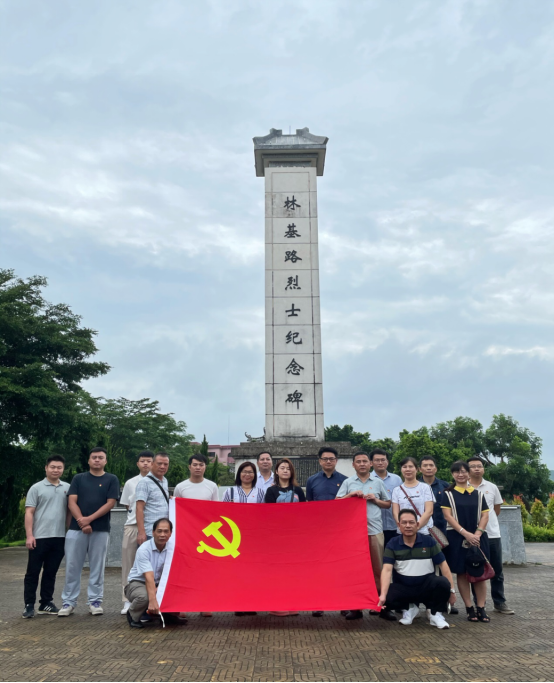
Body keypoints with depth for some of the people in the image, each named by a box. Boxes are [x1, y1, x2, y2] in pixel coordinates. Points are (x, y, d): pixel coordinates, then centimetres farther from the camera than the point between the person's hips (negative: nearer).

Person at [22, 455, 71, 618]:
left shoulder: (67, 488, 9)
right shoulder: (37, 488, 0)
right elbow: (29, 513, -4)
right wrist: (29, 535, -12)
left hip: (59, 537, 3)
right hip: (39, 537, -3)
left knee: (51, 572, 11)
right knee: (33, 572, 2)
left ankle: (46, 603, 20)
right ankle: (29, 605, 10)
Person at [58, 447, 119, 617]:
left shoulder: (111, 479, 5)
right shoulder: (78, 478, 9)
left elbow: (110, 503, -4)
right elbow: (72, 502, 1)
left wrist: (89, 519, -11)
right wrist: (81, 520, -13)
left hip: (101, 530, -1)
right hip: (76, 529, 1)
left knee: (97, 567, 4)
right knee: (72, 567, 2)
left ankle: (95, 601, 12)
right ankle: (68, 602, 11)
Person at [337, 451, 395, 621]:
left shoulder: (378, 482, 11)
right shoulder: (348, 482, 8)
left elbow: (388, 504, 16)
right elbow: (336, 503, 2)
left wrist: (376, 500, -2)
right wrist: (351, 495, -11)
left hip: (375, 530, 0)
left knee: (378, 568, 1)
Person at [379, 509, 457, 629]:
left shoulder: (428, 541, -4)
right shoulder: (392, 544, -6)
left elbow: (443, 565, -5)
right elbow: (387, 570, -17)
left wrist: (451, 590, -13)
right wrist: (383, 595, -30)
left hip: (427, 586, 0)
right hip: (403, 587, 0)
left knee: (443, 582, -31)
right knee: (387, 598, -28)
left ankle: (435, 613, -1)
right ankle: (409, 608, 8)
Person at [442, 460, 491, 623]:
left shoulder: (478, 494, 9)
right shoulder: (448, 494, 2)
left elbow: (485, 515, 4)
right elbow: (448, 516, -6)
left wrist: (477, 533, -11)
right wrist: (466, 533, -16)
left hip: (477, 537, 2)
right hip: (457, 538, -2)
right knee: (462, 573, 1)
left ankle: (481, 609, 6)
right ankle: (469, 608, 8)